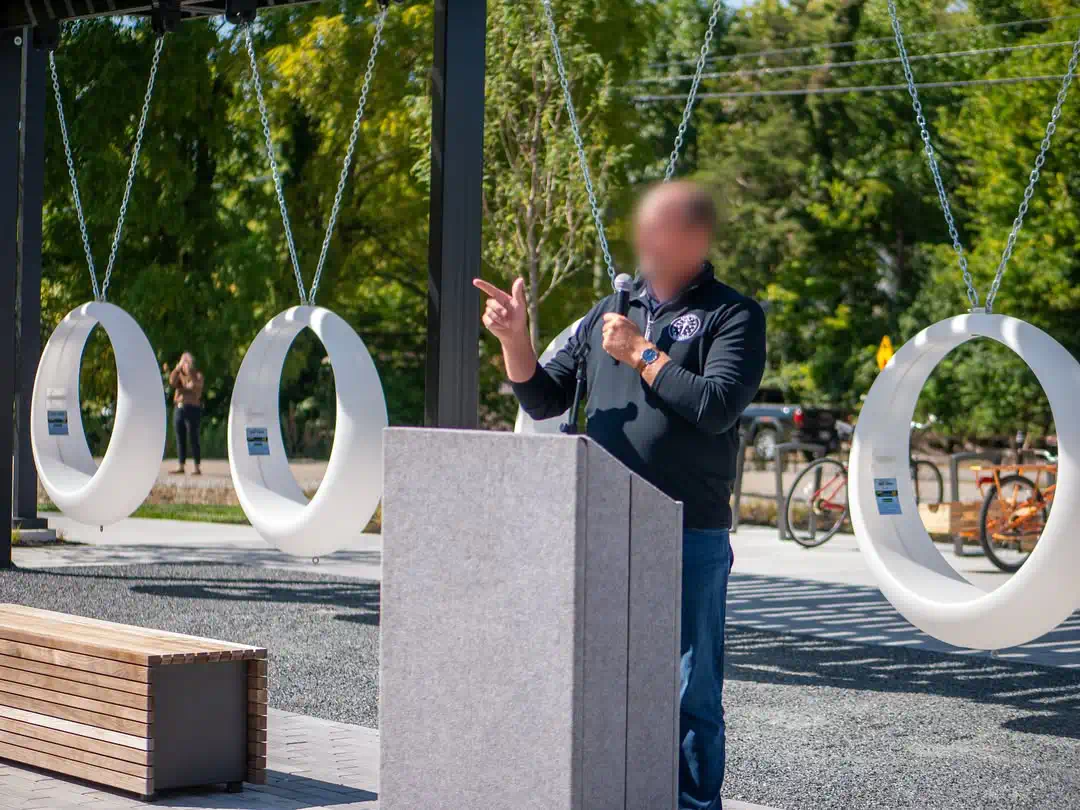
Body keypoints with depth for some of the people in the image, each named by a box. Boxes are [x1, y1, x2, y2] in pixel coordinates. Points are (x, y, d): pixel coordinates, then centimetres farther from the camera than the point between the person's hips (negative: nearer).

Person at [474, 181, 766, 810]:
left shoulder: (733, 315, 1)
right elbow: (544, 400, 17)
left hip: (691, 540, -5)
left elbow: (718, 406, -15)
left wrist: (641, 354, -8)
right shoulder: (610, 313, 17)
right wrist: (516, 339, 0)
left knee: (689, 694, -1)